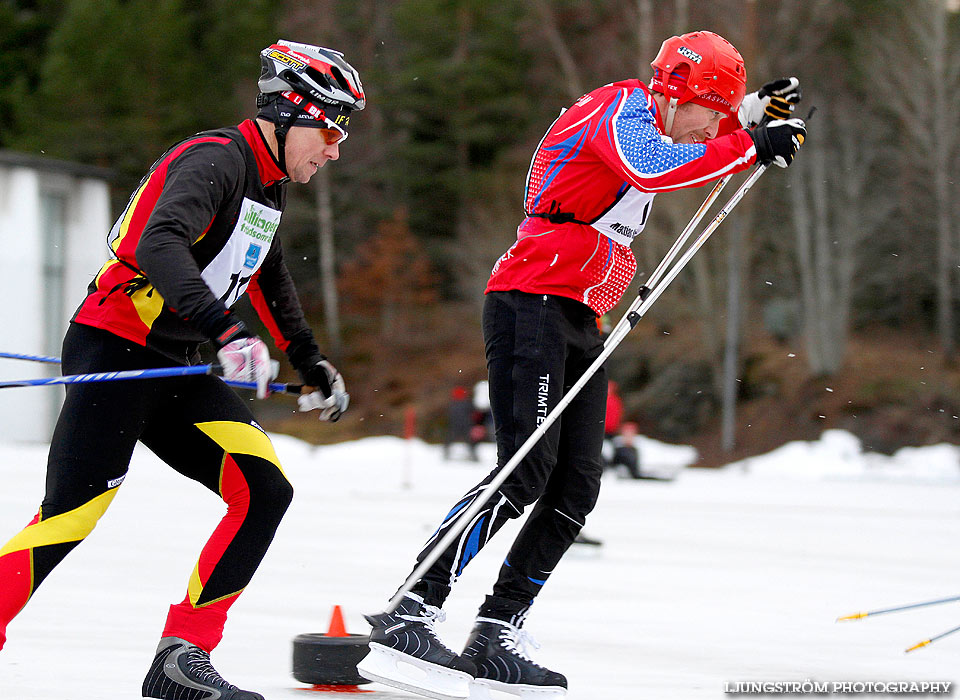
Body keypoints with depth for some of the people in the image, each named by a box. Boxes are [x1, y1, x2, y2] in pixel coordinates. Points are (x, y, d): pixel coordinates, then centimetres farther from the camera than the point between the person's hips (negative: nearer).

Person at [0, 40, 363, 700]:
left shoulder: (270, 185, 16)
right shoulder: (215, 160, -15)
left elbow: (269, 275, 35)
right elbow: (159, 244, -34)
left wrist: (311, 362, 40)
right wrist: (224, 329, -45)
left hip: (174, 370, 9)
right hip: (112, 351, -9)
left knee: (265, 490, -5)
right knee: (67, 521, -19)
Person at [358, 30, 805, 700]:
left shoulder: (650, 121, 21)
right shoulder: (622, 105, -7)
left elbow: (703, 144, 42)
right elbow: (655, 167, -29)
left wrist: (751, 114, 24)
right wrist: (751, 145, -24)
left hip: (580, 321, 10)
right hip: (534, 305, -10)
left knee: (576, 487, 1)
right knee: (524, 472, -20)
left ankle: (496, 639, 1)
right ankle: (408, 618, -23)